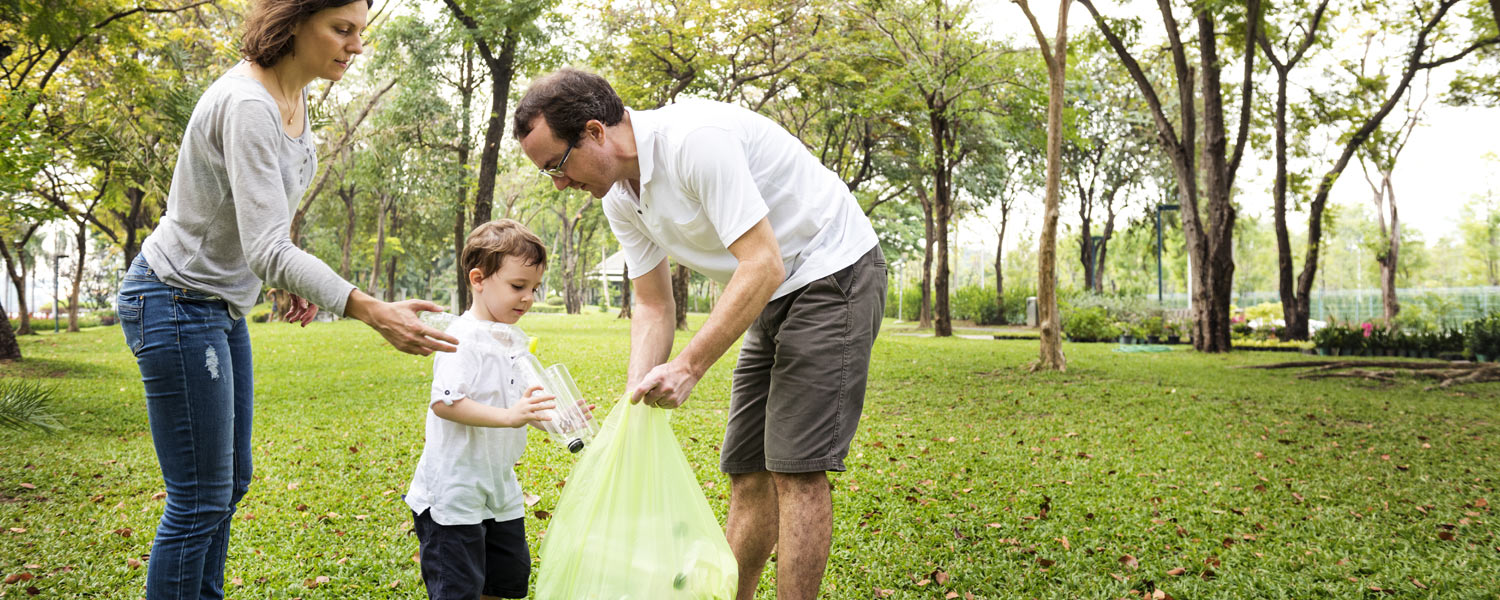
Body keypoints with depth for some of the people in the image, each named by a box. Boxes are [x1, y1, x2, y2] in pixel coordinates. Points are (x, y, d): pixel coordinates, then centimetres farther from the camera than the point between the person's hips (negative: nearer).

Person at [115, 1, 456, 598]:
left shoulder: (294, 96, 3)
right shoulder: (248, 105, -26)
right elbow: (267, 250, -33)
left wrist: (298, 281, 8)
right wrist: (374, 312, -39)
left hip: (221, 304, 10)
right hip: (176, 302, -10)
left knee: (231, 481, 16)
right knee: (200, 498, -5)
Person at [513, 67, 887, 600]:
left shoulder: (695, 139, -26)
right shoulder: (620, 196, 2)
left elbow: (763, 267, -29)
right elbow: (653, 306, 6)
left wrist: (689, 366, -27)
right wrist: (634, 406, -5)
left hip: (833, 272, -9)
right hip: (774, 298, 9)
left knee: (795, 468, -12)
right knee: (747, 471, 10)